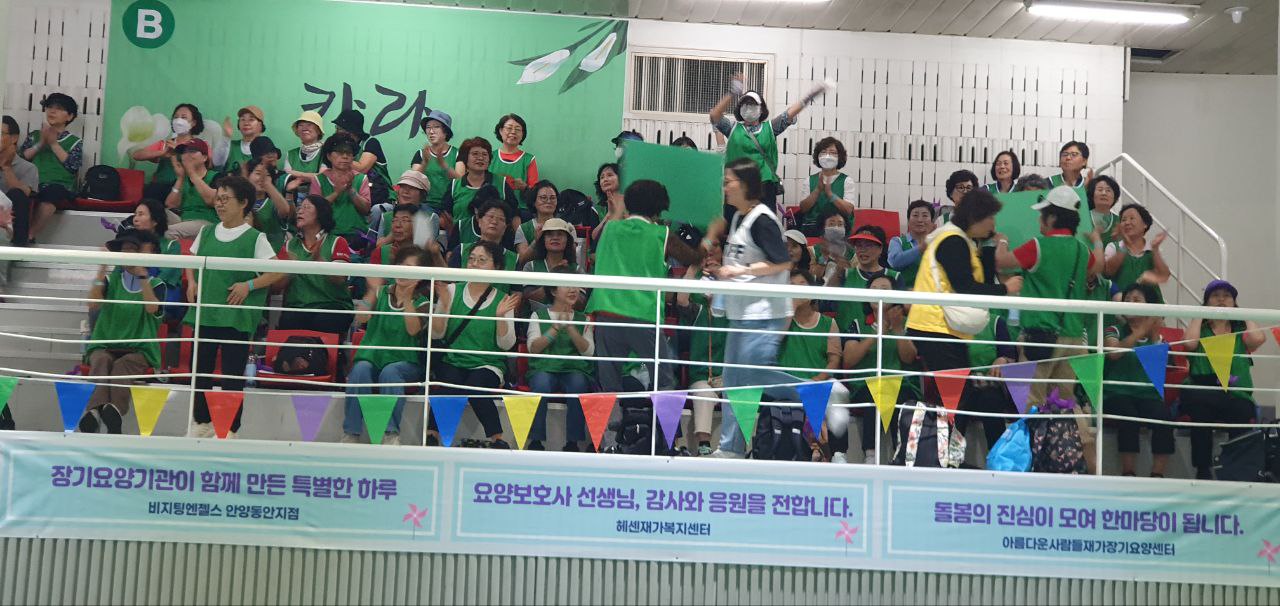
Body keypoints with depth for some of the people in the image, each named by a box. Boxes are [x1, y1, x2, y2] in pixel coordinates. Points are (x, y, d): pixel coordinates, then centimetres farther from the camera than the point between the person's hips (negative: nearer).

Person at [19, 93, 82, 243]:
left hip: (60, 186, -2)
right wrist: (40, 144, 0)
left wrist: (54, 144, -1)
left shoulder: (74, 141, 15)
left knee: (51, 193, -38)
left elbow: (73, 165, -2)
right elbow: (20, 158, 10)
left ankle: (28, 236, -33)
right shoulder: (34, 136, 22)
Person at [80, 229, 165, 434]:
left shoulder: (155, 284, 9)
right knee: (102, 361, -35)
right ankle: (98, 409, -58)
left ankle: (114, 410, -60)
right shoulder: (111, 279, 13)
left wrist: (142, 272, -17)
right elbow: (94, 305, -6)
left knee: (123, 364, -35)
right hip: (104, 345, 1)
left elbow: (152, 308, -14)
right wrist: (102, 268, -11)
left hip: (139, 350, -1)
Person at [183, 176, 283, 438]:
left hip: (236, 316, -5)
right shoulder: (206, 232, 11)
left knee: (233, 373, 0)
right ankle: (202, 422, 27)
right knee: (201, 369, 12)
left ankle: (230, 428, 10)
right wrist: (192, 281, 6)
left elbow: (277, 272, -6)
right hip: (204, 313, 5)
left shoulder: (254, 238, -4)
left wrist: (249, 285, -15)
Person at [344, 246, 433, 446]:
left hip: (404, 362, -2)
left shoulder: (422, 302, 5)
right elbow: (363, 318, -6)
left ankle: (391, 434, -31)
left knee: (390, 372, -34)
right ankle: (351, 433, -27)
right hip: (371, 356, 2)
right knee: (361, 369, -30)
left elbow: (413, 330, -15)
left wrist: (407, 299, -22)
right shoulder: (382, 292, 11)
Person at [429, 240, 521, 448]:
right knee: (451, 383, -31)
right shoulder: (453, 291, 7)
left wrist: (501, 316, -17)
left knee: (475, 386, -32)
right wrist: (443, 304, -12)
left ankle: (498, 440, -22)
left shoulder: (502, 300, 4)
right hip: (452, 361, 1)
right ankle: (432, 437, -20)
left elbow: (506, 344, -2)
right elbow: (436, 334, 2)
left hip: (488, 364, -1)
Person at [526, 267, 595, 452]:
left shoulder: (582, 319, 17)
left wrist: (570, 327, -9)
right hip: (544, 368, -1)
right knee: (541, 381, -35)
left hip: (574, 369, 1)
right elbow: (533, 348, -3)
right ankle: (536, 441, -27)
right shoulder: (539, 315, 13)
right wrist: (556, 327, -11)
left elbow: (588, 352, 2)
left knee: (578, 383, -33)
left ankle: (573, 442, -27)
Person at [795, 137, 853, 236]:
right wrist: (818, 190, -13)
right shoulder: (810, 180, 10)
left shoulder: (846, 180, 4)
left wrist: (830, 193, -19)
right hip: (811, 231, 1)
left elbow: (848, 210, -8)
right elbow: (803, 208, 0)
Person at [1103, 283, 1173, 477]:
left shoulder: (1157, 336, 17)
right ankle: (1127, 475, -26)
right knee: (1129, 418, -33)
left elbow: (1160, 365, 1)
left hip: (1147, 394, 2)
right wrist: (1140, 332, -15)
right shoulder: (1115, 330, 10)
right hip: (1118, 392, -2)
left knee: (1165, 418, -29)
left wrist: (1155, 338, -8)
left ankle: (1157, 475, -23)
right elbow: (1113, 353, -12)